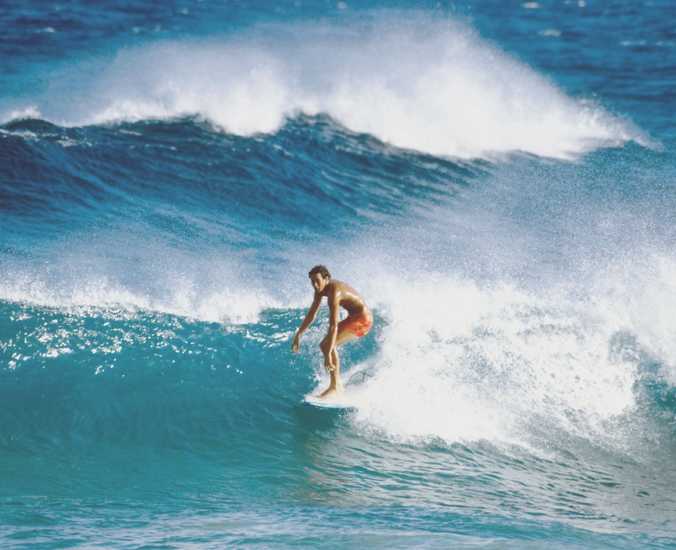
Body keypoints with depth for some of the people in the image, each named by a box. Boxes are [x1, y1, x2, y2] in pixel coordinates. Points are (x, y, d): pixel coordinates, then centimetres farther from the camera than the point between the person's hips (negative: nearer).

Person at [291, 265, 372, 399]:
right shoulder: (320, 290, 0)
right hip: (354, 318, 10)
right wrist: (298, 335, 10)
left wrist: (328, 355, -37)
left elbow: (333, 326, -34)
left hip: (362, 319, -10)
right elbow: (311, 314, 12)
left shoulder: (334, 292, -28)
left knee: (329, 345, -21)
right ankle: (338, 385, 16)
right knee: (325, 345, 10)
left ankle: (335, 386, -18)